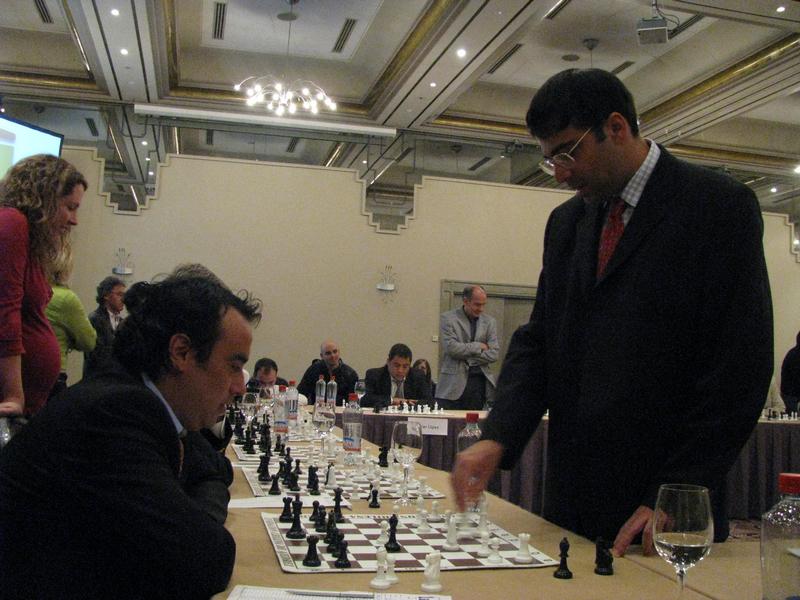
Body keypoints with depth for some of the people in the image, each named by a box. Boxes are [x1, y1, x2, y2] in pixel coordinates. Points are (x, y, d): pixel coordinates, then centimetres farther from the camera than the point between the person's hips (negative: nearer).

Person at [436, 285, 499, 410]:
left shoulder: (489, 322, 11)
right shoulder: (448, 318, 1)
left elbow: (494, 354, 2)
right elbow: (451, 347, -11)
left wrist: (466, 357, -5)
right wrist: (478, 346, -5)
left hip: (478, 381, 3)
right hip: (454, 383, -3)